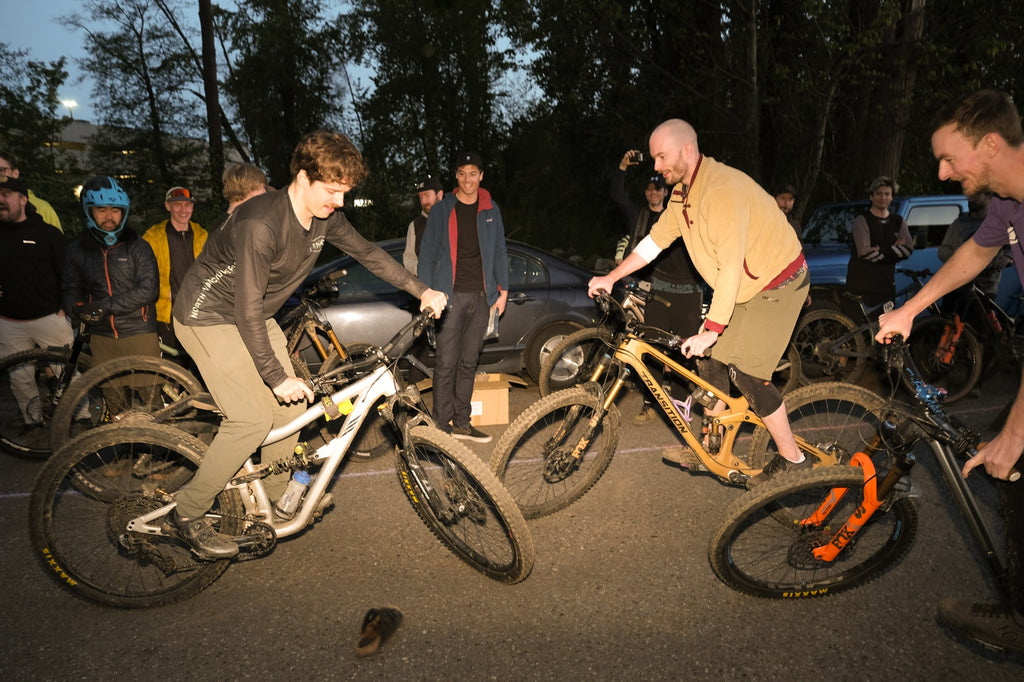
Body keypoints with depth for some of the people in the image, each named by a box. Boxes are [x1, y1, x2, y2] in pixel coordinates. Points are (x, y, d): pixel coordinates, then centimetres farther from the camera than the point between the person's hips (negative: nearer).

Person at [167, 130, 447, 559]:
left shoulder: (325, 218, -8)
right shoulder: (261, 223, -31)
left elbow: (368, 253, 7)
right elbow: (247, 311, -29)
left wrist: (421, 290, 1)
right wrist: (276, 376, -25)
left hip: (255, 316, 8)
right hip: (209, 315, -8)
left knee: (292, 407, 2)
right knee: (252, 419, -16)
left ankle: (274, 500, 24)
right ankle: (185, 516, 2)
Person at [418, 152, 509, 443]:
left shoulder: (491, 211, 12)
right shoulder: (441, 210, 3)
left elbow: (500, 252, 15)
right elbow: (427, 255, 3)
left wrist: (503, 291, 9)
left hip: (481, 297, 3)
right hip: (451, 296, -3)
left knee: (468, 362, 8)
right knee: (446, 363, -5)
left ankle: (462, 422, 16)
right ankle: (443, 424, 4)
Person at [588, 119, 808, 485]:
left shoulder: (722, 190, -29)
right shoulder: (682, 192, 2)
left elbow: (731, 267, -31)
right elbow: (656, 239, 9)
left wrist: (711, 329, -30)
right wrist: (611, 277, 3)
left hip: (777, 283, -9)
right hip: (744, 286, 9)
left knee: (745, 371, -13)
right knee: (711, 355, 7)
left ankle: (792, 459, 3)